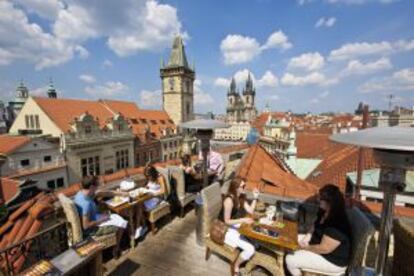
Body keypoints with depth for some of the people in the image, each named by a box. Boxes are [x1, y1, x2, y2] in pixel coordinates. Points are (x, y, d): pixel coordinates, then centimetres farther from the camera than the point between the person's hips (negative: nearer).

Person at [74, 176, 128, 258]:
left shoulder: (81, 193, -7)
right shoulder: (86, 203, -36)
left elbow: (102, 193, 3)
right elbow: (86, 226, -32)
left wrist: (120, 193, 5)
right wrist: (102, 220, -17)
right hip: (91, 229, -9)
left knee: (115, 216, 19)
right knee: (122, 224, 2)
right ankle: (116, 250, 23)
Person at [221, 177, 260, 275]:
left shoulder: (241, 197, -1)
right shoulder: (229, 200, -28)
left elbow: (250, 211, 1)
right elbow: (227, 221, -22)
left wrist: (255, 198, -8)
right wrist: (243, 220, -27)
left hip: (238, 227, 8)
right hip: (228, 230, -8)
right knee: (250, 249, -18)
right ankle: (236, 266, 10)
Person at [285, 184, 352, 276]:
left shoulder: (336, 225, -34)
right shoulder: (325, 213, -5)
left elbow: (324, 249, -30)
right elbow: (316, 226, 12)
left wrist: (306, 247, -16)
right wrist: (307, 236, -5)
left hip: (333, 260, -9)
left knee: (290, 260, -15)